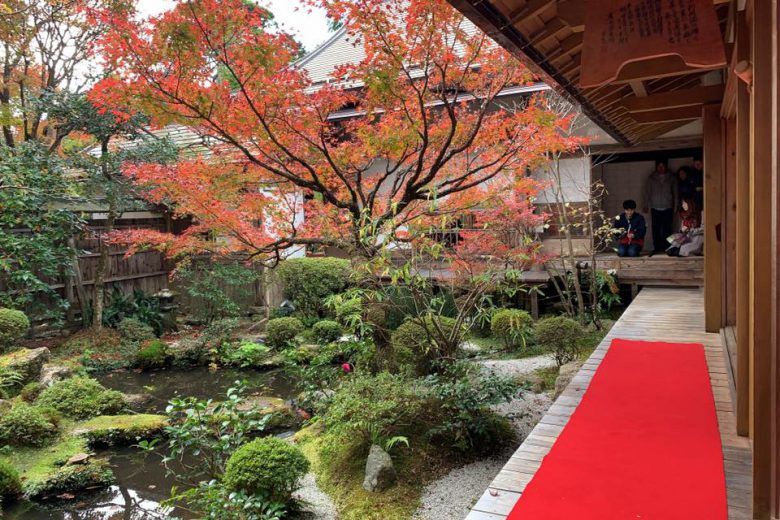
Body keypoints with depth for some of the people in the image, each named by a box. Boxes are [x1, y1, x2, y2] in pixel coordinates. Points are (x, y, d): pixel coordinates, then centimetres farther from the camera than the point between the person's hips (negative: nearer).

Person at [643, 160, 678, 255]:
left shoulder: (671, 178, 7)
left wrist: (675, 206, 6)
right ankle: (657, 248, 4)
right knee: (656, 230, -2)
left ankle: (666, 248, 2)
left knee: (667, 230, -3)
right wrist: (646, 205, 3)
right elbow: (647, 192, 8)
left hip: (668, 208, 0)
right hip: (655, 208, 0)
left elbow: (675, 193, 10)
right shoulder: (651, 178, 7)